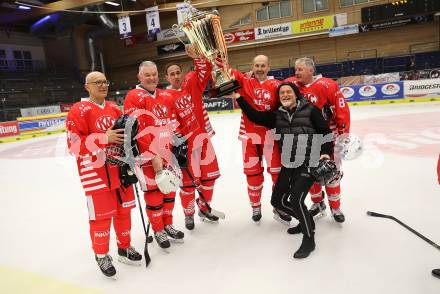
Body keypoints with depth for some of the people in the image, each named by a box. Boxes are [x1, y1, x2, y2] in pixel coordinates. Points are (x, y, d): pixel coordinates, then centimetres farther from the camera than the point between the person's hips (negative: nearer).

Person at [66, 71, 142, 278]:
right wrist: (104, 138, -24)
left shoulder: (114, 108, 12)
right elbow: (74, 143, -17)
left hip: (119, 166, 6)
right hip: (95, 170, -6)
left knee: (123, 209, 14)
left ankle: (124, 248, 32)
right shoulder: (79, 111, -9)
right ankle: (101, 255, 21)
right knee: (101, 214, 0)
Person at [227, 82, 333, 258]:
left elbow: (326, 132, -1)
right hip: (288, 165, 6)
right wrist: (238, 97, 0)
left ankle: (309, 240, 3)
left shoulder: (310, 110, -2)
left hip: (309, 163, -6)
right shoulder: (277, 116, 11)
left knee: (296, 200, -20)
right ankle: (306, 221, 34)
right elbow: (255, 116, 4)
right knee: (278, 200, 8)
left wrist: (326, 153, -13)